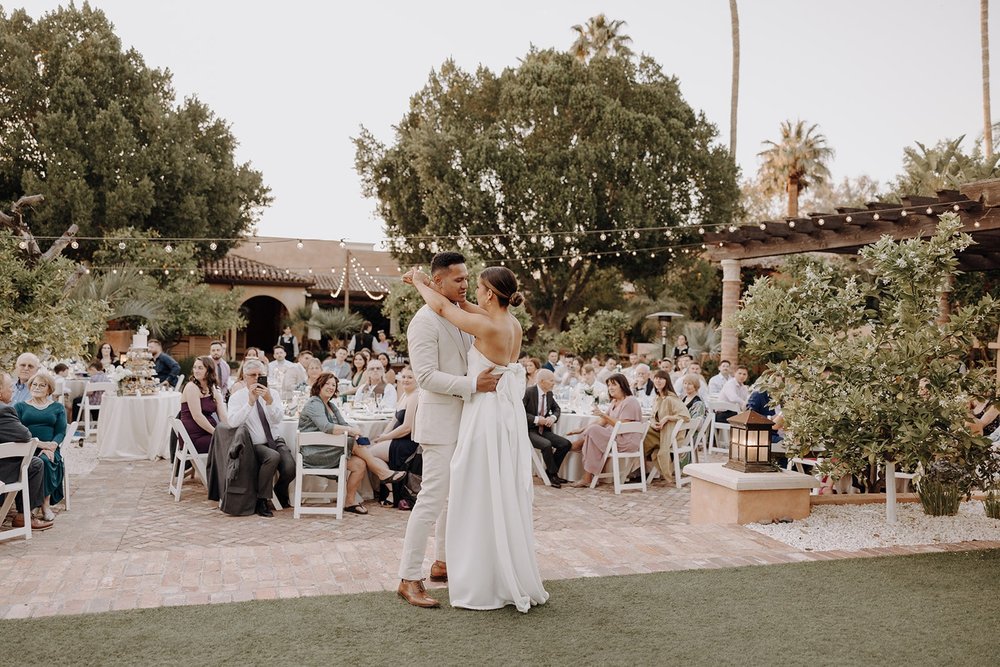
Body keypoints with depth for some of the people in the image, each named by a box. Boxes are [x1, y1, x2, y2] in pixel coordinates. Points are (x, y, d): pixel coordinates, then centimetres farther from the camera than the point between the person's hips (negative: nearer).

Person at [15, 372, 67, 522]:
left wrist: (51, 447, -14)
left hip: (50, 450, 0)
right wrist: (40, 444, -15)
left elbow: (61, 432, 9)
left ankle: (46, 504, -25)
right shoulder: (20, 407, 17)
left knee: (45, 461, -35)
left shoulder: (58, 408, 20)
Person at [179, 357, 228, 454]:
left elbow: (223, 415, 3)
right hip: (194, 438, -7)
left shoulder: (214, 389, 12)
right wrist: (216, 433, -17)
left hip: (208, 434, 7)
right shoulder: (191, 387, -8)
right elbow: (197, 416, -16)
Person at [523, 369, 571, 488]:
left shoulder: (549, 394, 8)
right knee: (546, 444, -32)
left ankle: (549, 472, 5)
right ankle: (553, 474, -11)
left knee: (565, 444, -9)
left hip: (543, 429, 7)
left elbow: (557, 409, 21)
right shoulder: (528, 392, -13)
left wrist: (553, 417, -2)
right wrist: (536, 419, -22)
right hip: (528, 430, -7)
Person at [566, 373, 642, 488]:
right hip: (614, 437, 9)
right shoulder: (614, 402, 19)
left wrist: (603, 415, -25)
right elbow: (602, 422, 15)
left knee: (593, 430, -21)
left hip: (628, 442, -9)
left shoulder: (630, 402, -10)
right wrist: (582, 430, 6)